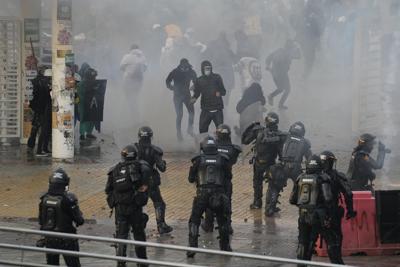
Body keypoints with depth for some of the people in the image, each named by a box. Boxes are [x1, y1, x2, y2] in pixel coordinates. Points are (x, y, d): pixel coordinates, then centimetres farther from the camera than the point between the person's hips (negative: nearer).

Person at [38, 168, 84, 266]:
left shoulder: (44, 199, -4)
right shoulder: (68, 199, -20)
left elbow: (41, 221, 5)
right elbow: (80, 221, -15)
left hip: (49, 239, 5)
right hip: (66, 239, -5)